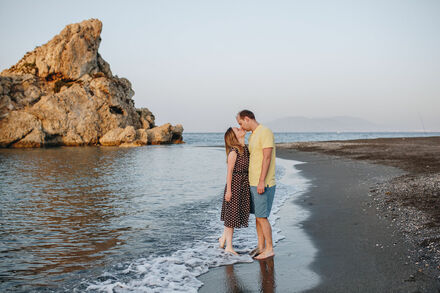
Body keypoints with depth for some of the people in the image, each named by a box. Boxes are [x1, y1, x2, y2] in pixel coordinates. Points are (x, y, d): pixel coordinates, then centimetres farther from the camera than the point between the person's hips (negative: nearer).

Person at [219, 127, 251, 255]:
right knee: (232, 214, 2)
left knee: (239, 213, 16)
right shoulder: (233, 151, -16)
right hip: (235, 184, -8)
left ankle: (223, 238, 33)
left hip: (244, 185, 8)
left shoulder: (245, 149, 8)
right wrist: (228, 190, -14)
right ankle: (229, 246, 12)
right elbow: (229, 172, -14)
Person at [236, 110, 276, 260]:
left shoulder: (265, 132, -14)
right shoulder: (252, 136, 16)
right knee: (257, 215, 12)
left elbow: (267, 158, -20)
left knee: (261, 217, -6)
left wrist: (261, 181, -24)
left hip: (264, 184, -9)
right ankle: (261, 246, 20)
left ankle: (269, 249, 3)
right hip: (254, 183, 9)